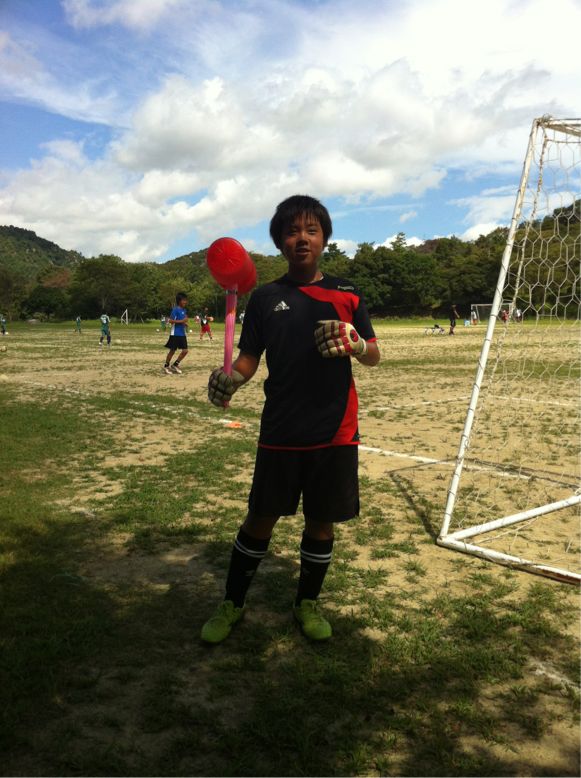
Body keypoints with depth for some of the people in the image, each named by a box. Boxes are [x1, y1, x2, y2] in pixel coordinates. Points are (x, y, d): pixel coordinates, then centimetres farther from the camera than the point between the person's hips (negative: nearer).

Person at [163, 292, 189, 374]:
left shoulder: (184, 310, 10)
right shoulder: (175, 309, -13)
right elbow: (171, 320, -19)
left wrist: (185, 323, 4)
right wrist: (182, 321, -24)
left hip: (182, 334, 7)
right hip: (175, 334, -7)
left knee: (185, 350, 4)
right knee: (172, 350, 2)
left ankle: (175, 365, 19)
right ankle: (166, 366, 17)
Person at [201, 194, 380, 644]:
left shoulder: (347, 295, 5)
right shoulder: (266, 298, 4)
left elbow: (373, 356, 6)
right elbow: (250, 358, 3)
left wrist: (354, 344, -17)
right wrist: (230, 379, -19)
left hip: (336, 432, 1)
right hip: (280, 432, -1)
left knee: (322, 521, 11)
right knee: (261, 518, 7)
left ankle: (308, 603, 33)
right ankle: (233, 604, 26)